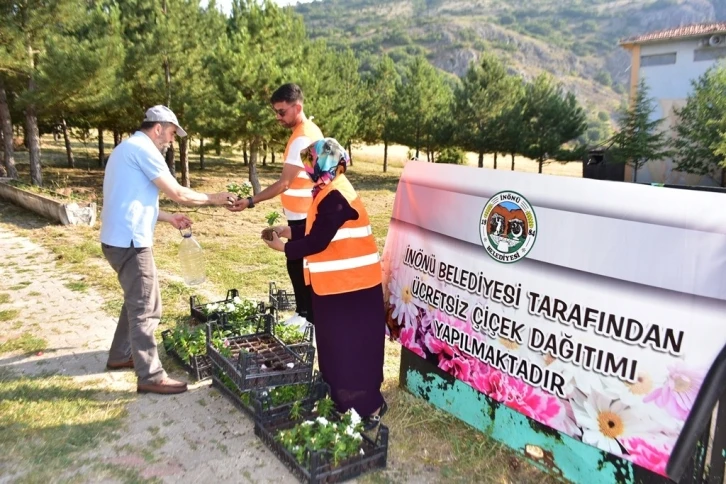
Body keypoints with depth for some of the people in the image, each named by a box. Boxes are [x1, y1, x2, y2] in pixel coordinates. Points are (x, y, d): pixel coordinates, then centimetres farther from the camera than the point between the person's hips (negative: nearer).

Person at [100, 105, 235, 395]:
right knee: (145, 309, -4)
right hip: (129, 241, -11)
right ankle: (150, 377, 5)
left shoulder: (126, 148, 19)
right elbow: (178, 193, -15)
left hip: (119, 239, 11)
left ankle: (120, 356, 35)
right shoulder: (143, 149, -13)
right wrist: (213, 199, -1)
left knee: (136, 301, 22)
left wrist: (169, 217, 20)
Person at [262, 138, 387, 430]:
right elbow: (317, 228, 19)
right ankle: (341, 399, 36)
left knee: (352, 349, 1)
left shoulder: (335, 197, -22)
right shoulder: (329, 192, 10)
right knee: (335, 345, 20)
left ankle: (367, 406, 16)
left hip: (351, 286, -10)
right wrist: (289, 231, 11)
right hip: (335, 284, 10)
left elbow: (318, 241, -22)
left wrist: (283, 247, -8)